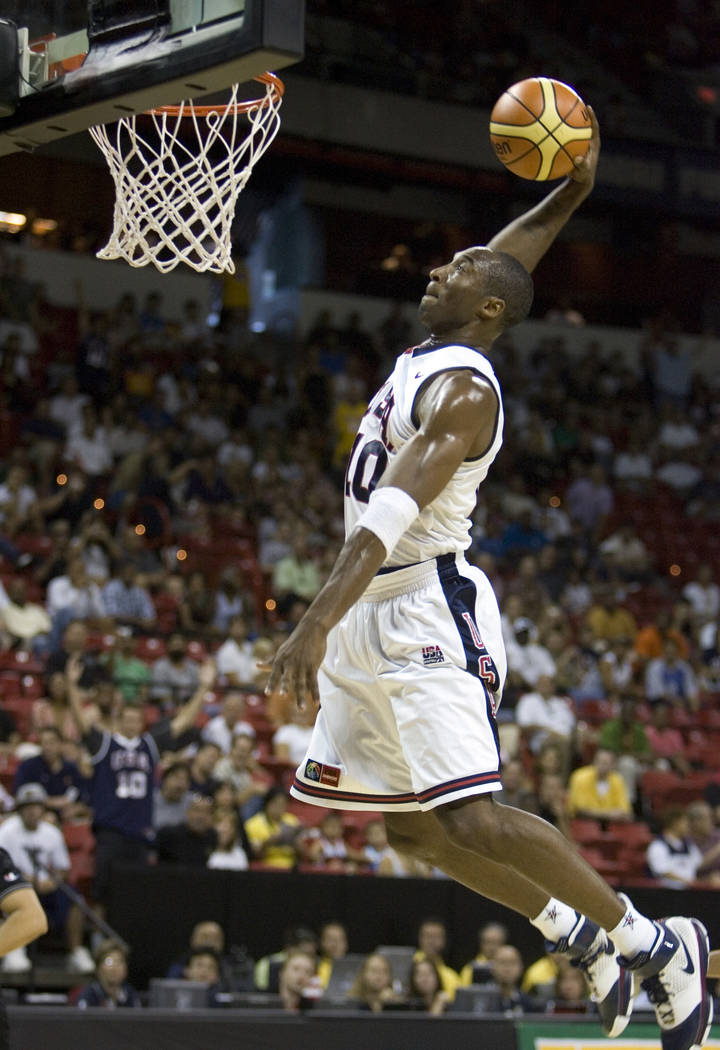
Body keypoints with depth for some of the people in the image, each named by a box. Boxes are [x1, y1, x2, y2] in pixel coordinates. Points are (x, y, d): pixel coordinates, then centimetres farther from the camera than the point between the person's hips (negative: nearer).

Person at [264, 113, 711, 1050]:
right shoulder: (429, 352, 11)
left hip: (428, 615, -10)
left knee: (471, 820, -18)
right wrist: (573, 190, 11)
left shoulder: (464, 389, -17)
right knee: (412, 827, 11)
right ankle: (580, 934, 21)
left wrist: (319, 620, -39)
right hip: (372, 618, 10)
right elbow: (510, 253, 26)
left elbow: (395, 513, -30)